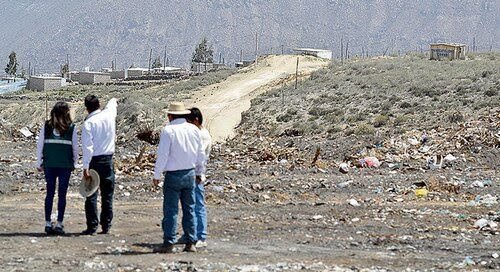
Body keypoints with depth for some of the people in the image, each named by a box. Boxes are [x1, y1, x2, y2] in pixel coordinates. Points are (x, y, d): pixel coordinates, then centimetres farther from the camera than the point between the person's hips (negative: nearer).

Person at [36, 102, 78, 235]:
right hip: (66, 165, -2)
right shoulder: (71, 128, -4)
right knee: (62, 194, 3)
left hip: (49, 164, 2)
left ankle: (48, 223, 8)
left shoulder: (46, 126, 0)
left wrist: (39, 163, 12)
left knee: (50, 193, 9)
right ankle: (59, 224, 2)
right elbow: (75, 147, 1)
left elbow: (40, 145, 3)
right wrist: (74, 163, 15)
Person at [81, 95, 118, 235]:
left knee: (91, 196, 0)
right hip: (108, 160, 4)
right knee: (107, 195, 10)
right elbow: (112, 104, 26)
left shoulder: (88, 123, -12)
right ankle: (106, 226, 12)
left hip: (94, 161, -4)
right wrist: (113, 101, 50)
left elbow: (87, 147, -17)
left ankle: (92, 227, -3)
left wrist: (85, 168, -16)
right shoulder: (109, 115, 0)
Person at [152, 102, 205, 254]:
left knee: (171, 210, -3)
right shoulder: (194, 130, 6)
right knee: (189, 209, 11)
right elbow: (201, 154, 13)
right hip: (190, 174, 5)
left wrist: (157, 175, -5)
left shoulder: (168, 130, -11)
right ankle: (191, 243, 12)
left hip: (173, 175, -5)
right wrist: (199, 172, 25)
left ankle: (168, 244, -5)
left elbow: (162, 155, -12)